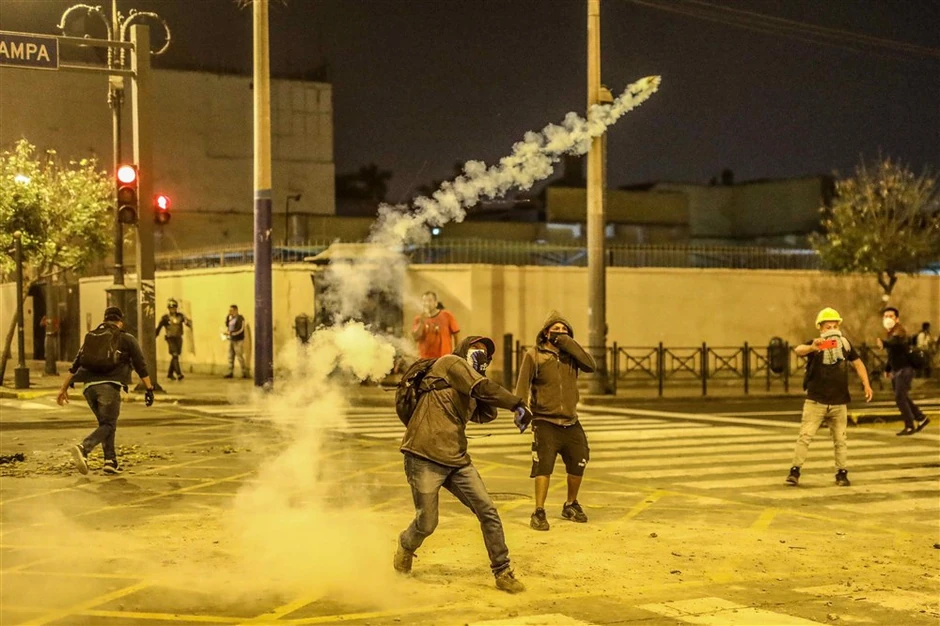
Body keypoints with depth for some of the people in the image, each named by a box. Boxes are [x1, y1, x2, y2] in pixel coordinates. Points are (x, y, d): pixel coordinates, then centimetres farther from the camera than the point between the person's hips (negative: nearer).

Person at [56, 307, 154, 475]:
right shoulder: (127, 339, 10)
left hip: (89, 386, 5)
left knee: (105, 423, 20)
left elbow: (75, 366, 18)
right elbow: (140, 366, 3)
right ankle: (83, 448, -26)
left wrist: (64, 388, 19)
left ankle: (110, 460, 11)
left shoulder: (90, 337, 22)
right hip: (109, 386, -5)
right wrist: (149, 389, 5)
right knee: (108, 425, -1)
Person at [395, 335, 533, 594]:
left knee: (488, 512, -3)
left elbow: (486, 415, 13)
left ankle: (502, 572, 5)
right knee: (426, 524, 0)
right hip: (425, 458, -8)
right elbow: (483, 388, -14)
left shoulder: (467, 392, 22)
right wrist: (518, 405, -17)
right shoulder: (450, 362, -1)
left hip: (457, 460, 8)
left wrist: (482, 374, 9)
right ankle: (406, 546, 34)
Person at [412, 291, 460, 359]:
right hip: (425, 359, 2)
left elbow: (456, 335, 2)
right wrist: (422, 322, -14)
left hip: (444, 359, -2)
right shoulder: (418, 318, 5)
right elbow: (415, 338, -4)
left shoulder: (447, 315, -1)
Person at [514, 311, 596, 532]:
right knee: (543, 465, -14)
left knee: (578, 465, 11)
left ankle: (571, 505, 33)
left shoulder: (570, 354, 6)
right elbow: (523, 384, -12)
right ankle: (539, 512, -7)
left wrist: (567, 343, -14)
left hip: (571, 422, 5)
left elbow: (590, 366, -11)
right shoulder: (534, 355, -5)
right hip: (545, 422, -5)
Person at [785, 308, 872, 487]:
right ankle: (795, 471, -2)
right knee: (805, 436, -8)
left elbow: (857, 363, 14)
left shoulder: (845, 344, 1)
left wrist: (866, 384, 3)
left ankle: (842, 473, 18)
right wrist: (812, 348, -53)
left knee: (840, 439, 9)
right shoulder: (815, 346, -10)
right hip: (815, 401, -3)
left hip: (839, 403, 3)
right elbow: (798, 350, -31)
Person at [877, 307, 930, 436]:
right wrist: (888, 369, 28)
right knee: (903, 398, 15)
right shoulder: (891, 333, 14)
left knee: (900, 397, -11)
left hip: (904, 369, -10)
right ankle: (921, 418, 27)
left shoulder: (899, 331, -15)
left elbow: (896, 342, -40)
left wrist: (884, 343, -59)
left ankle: (910, 426, -4)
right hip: (896, 371, 10)